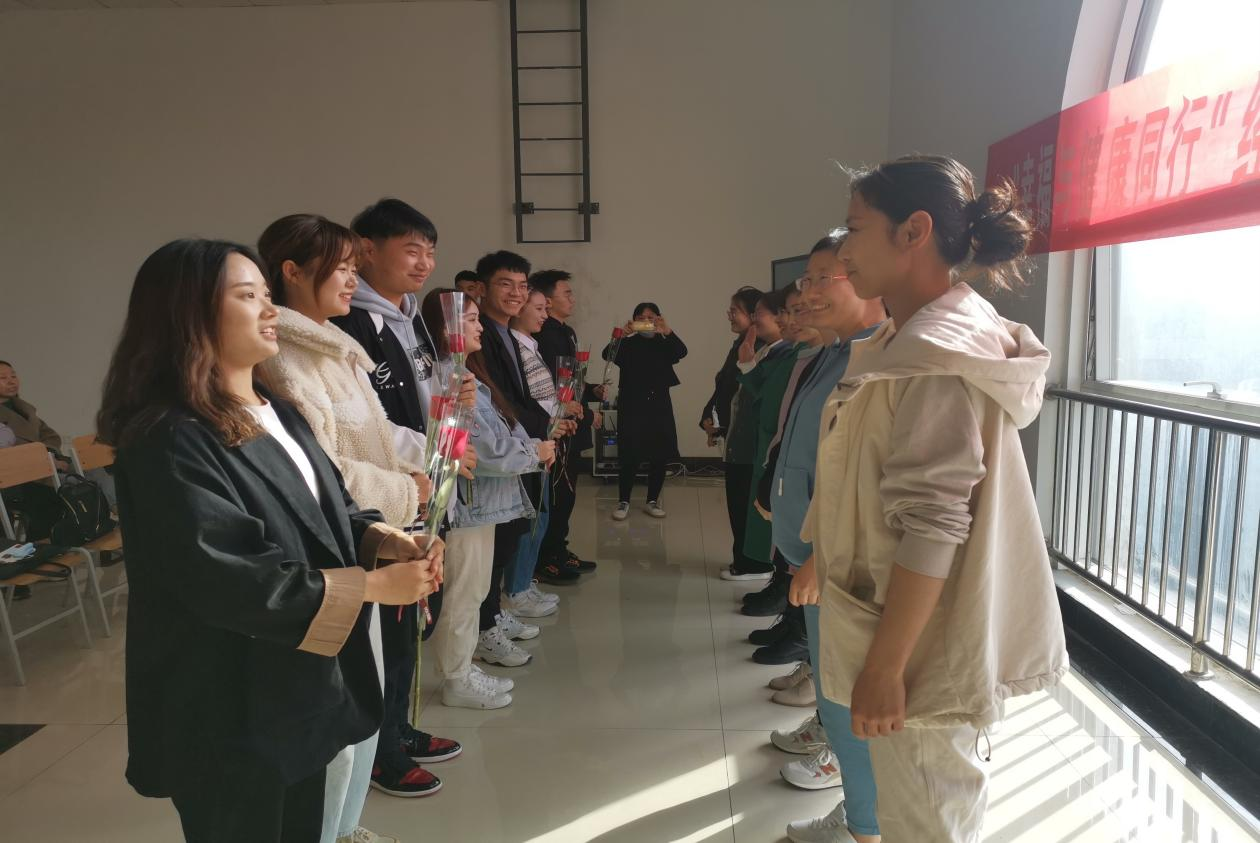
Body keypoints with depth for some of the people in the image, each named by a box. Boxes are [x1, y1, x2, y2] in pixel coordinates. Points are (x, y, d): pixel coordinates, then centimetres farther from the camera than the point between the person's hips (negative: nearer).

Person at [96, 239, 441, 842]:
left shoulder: (276, 411, 8)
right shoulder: (170, 440, -22)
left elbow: (330, 506, 10)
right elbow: (226, 582, -27)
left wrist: (383, 539, -12)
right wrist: (370, 584, -24)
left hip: (301, 686, 9)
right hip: (231, 710, -8)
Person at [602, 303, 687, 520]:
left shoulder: (664, 345, 6)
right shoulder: (628, 344, 3)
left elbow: (681, 352, -15)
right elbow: (608, 355, -16)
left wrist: (667, 332, -33)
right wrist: (620, 335, -35)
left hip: (659, 406, 2)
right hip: (632, 406, -2)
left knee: (659, 456, 5)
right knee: (629, 456, -4)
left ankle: (653, 500, 19)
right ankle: (623, 501, 8)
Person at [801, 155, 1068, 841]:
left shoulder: (938, 355, -21)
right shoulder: (907, 342, 10)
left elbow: (932, 526, -26)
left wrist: (885, 668, -22)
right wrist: (820, 560, 25)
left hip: (920, 648, -9)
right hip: (902, 628, 9)